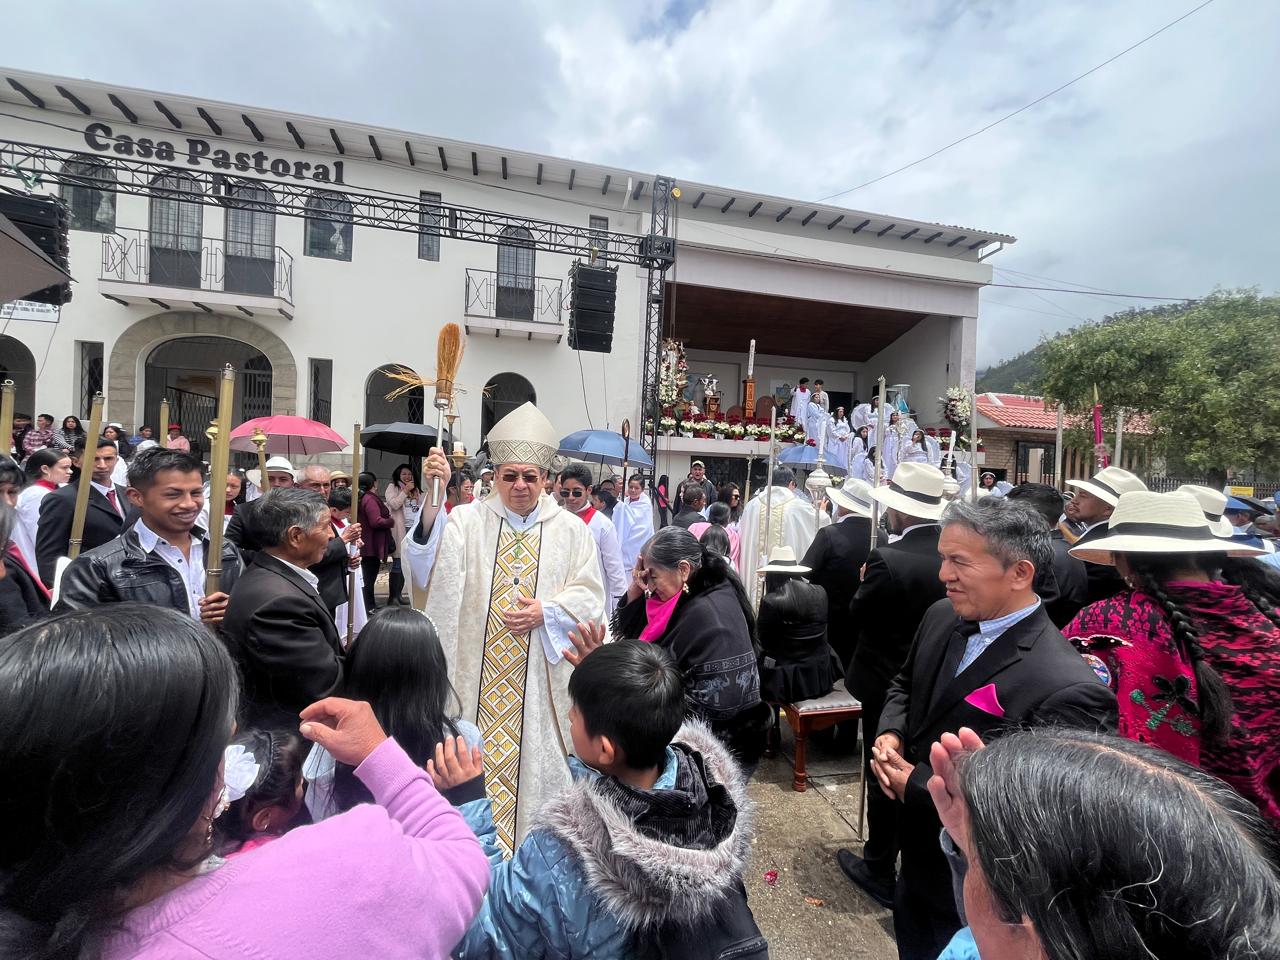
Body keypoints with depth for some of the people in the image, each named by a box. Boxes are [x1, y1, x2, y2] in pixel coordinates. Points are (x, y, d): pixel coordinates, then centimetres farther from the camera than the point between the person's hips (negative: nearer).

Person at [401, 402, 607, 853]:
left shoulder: (572, 530, 3)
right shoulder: (468, 520, -1)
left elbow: (590, 596, 2)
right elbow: (428, 569, -17)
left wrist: (546, 612, -14)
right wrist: (432, 499, -30)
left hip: (539, 676, 1)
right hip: (477, 674, 0)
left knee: (533, 754, 11)